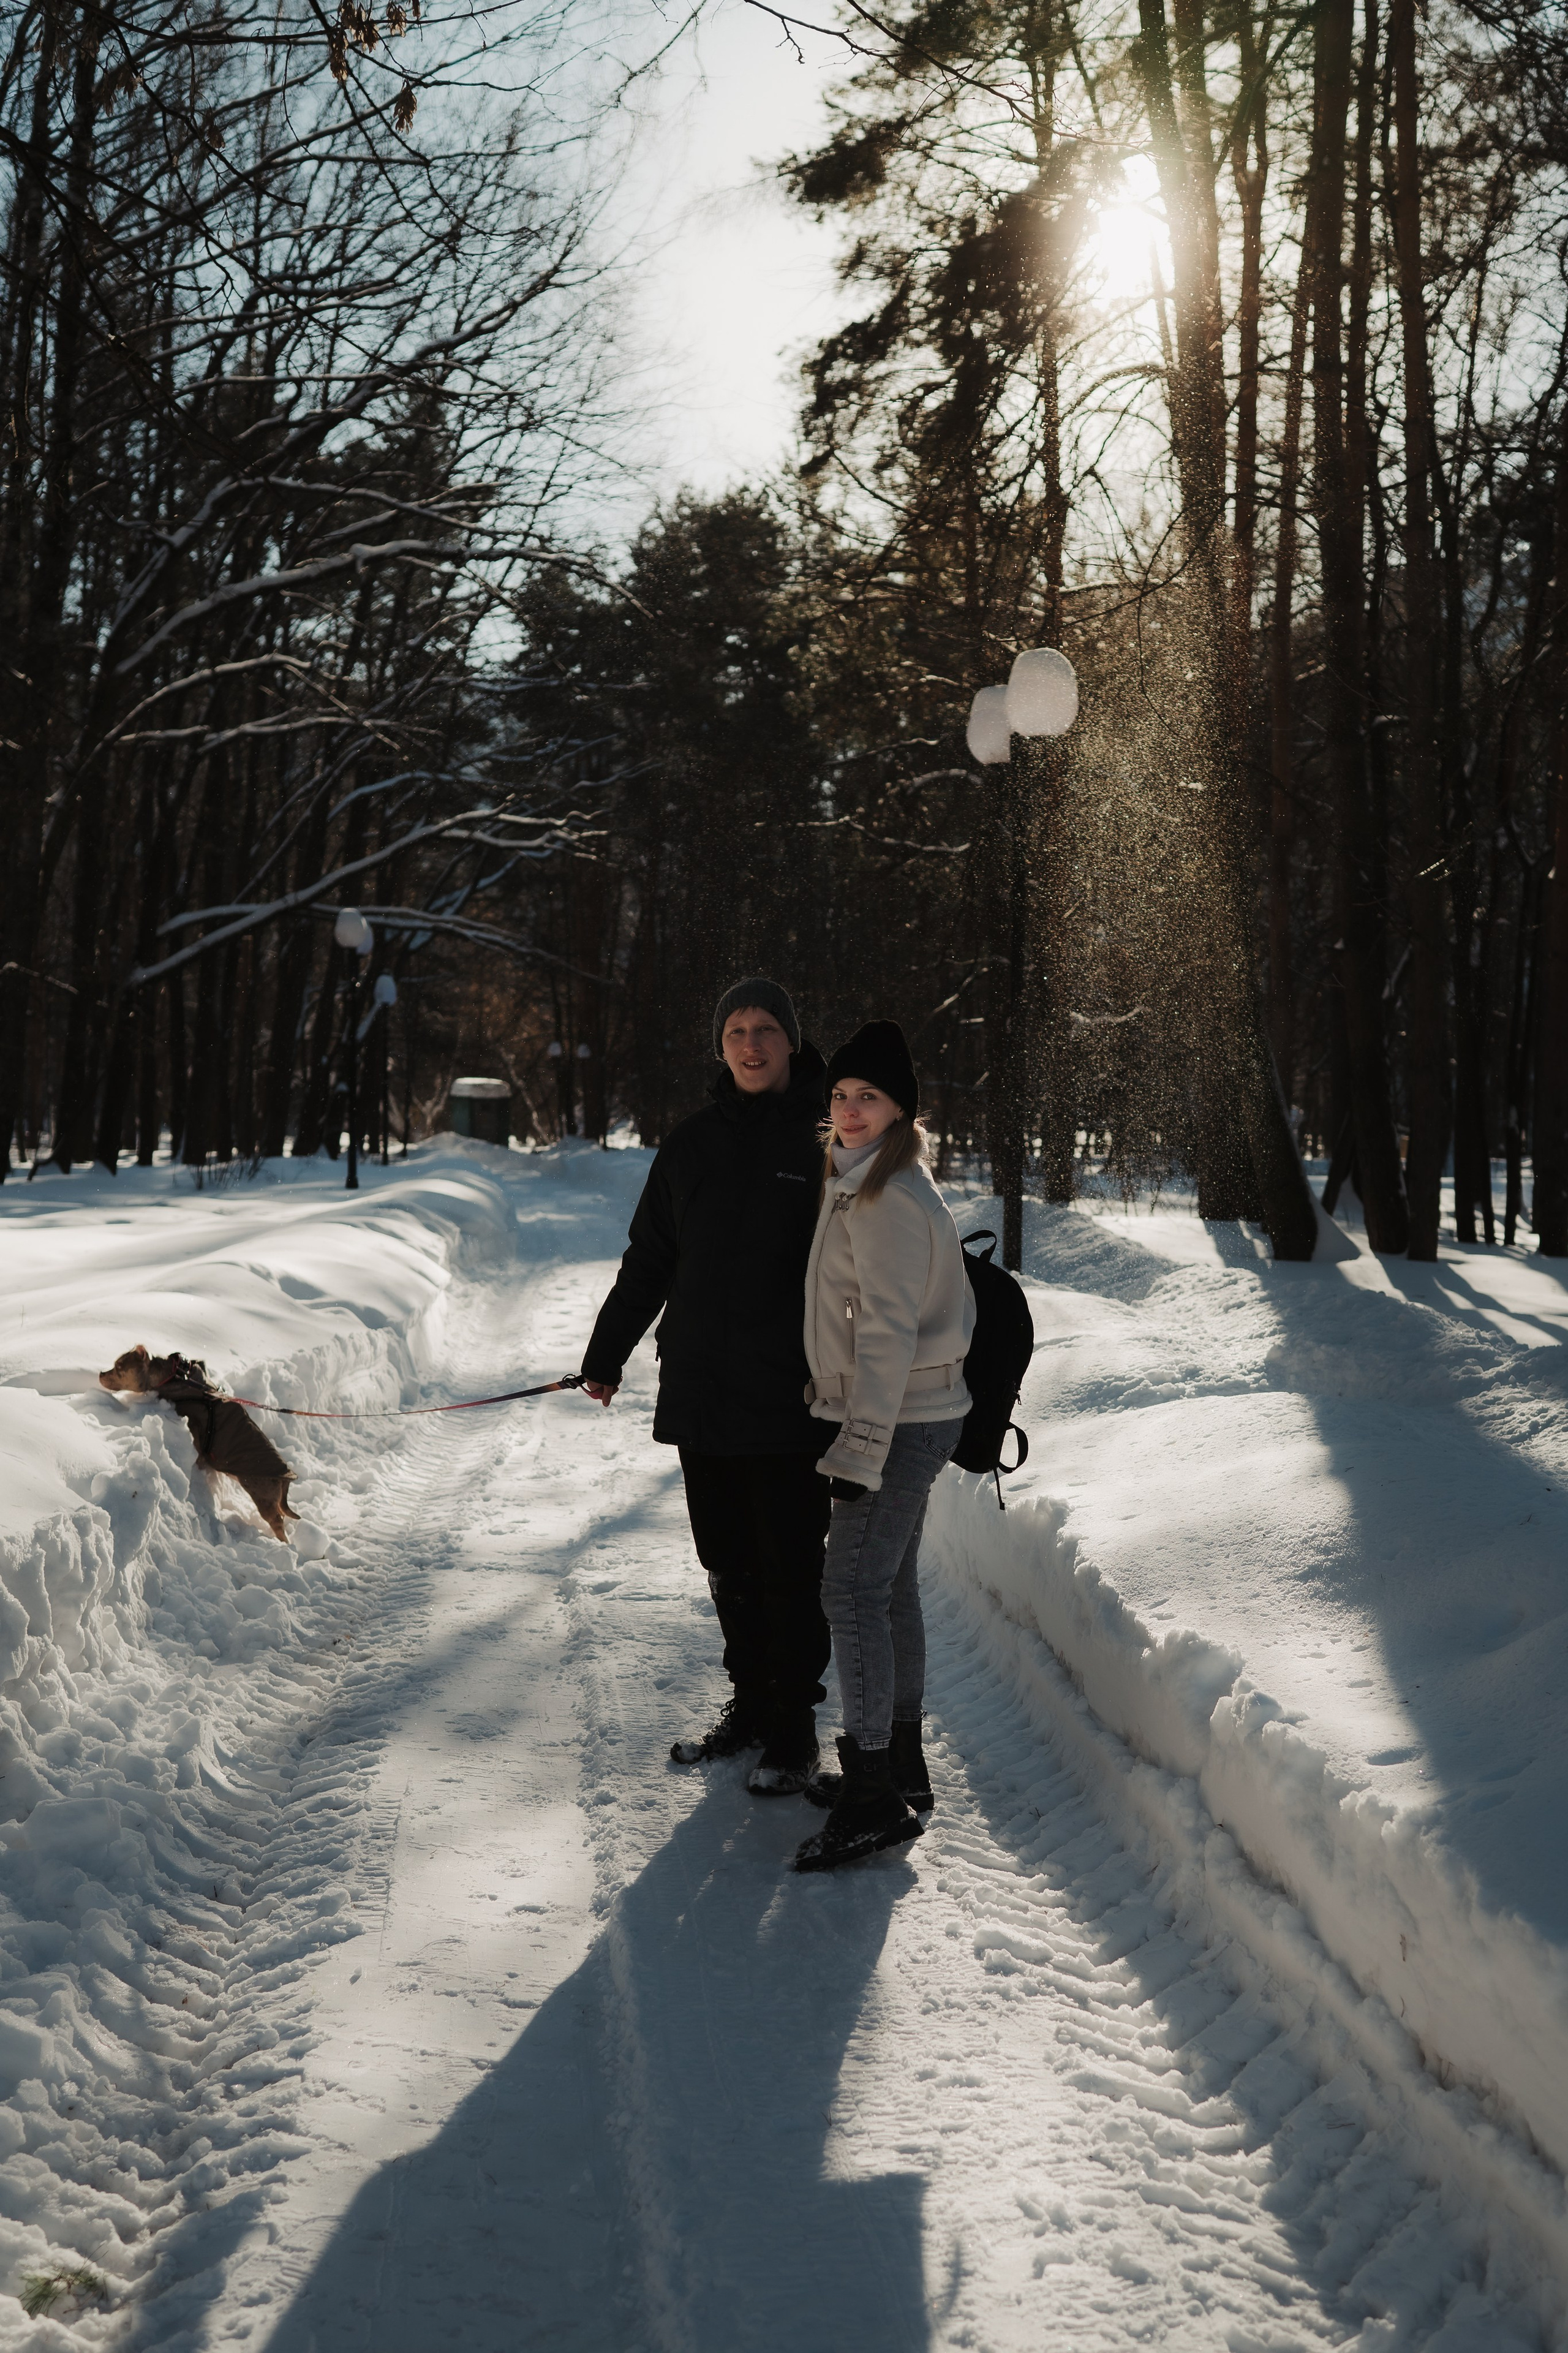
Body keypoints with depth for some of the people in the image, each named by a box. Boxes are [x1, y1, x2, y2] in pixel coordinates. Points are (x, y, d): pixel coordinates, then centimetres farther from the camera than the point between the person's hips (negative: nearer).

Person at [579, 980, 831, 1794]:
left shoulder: (825, 1140, -3)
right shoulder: (692, 1143, 8)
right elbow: (649, 1260, 16)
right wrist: (608, 1353, 19)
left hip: (790, 1401, -4)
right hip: (700, 1396, 4)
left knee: (789, 1572, 2)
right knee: (728, 1566, 13)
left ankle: (794, 1729, 14)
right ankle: (749, 1705, 28)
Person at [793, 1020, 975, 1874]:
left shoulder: (887, 1200, -17)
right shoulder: (859, 1183, 14)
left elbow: (889, 1333, -21)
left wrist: (860, 1448, -23)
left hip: (899, 1421, -10)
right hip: (911, 1417, 10)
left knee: (852, 1591, -10)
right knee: (889, 1585, 15)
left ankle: (874, 1797, -6)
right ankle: (901, 1765, 25)